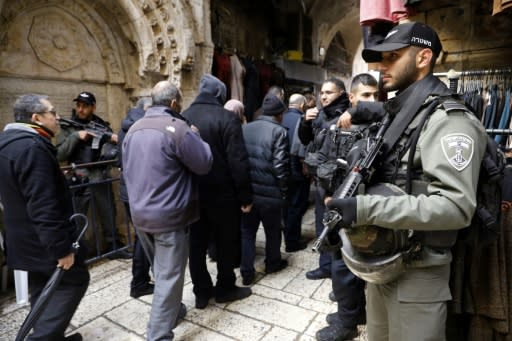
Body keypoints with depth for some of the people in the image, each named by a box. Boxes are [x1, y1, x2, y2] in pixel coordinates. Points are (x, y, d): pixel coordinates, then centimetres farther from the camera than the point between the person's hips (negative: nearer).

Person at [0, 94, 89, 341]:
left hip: (27, 239, 10)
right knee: (75, 280, 4)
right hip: (43, 240, -10)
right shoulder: (32, 148, -24)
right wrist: (61, 247, -24)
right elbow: (43, 206, -28)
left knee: (44, 291, 19)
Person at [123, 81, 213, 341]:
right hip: (169, 215, -8)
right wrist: (196, 137, 2)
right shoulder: (177, 127, -17)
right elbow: (204, 164, -12)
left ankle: (171, 311, 42)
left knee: (161, 270, 24)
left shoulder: (133, 129, 9)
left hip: (140, 213, 8)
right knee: (169, 275, 3)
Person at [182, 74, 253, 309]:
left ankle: (201, 292, 24)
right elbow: (238, 161, -17)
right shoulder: (226, 118, -11)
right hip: (221, 192, -5)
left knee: (196, 243, 13)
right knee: (226, 241, 12)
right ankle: (225, 288, 25)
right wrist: (245, 196, -10)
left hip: (191, 192, 5)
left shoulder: (182, 118, 5)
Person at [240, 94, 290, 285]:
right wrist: (283, 191, -3)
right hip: (270, 192, -4)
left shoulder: (245, 128, 7)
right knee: (273, 230, 17)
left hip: (247, 190, 5)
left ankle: (246, 272, 17)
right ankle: (272, 263, 36)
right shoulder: (279, 132, -12)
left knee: (247, 231, 13)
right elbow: (280, 165, -16)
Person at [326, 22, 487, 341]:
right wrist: (351, 205, 6)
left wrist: (367, 208, -31)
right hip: (380, 264, 8)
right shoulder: (397, 116, 12)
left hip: (416, 274, -8)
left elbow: (456, 206, -27)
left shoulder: (449, 120, -16)